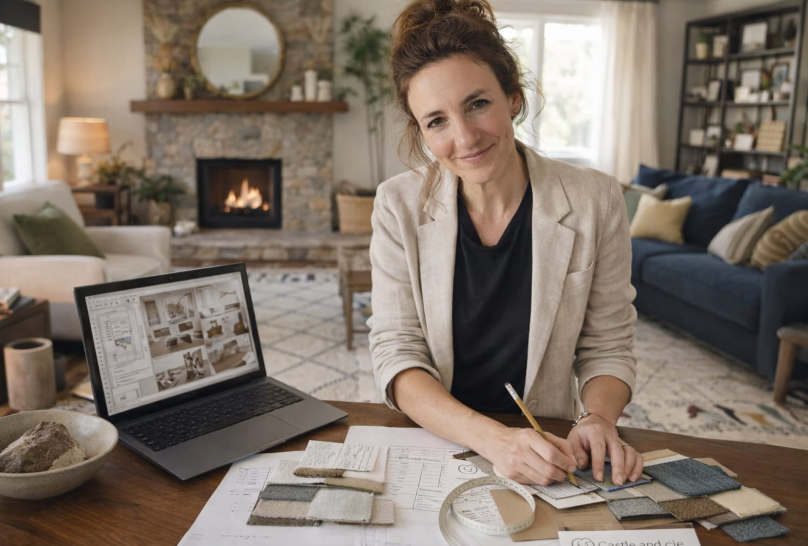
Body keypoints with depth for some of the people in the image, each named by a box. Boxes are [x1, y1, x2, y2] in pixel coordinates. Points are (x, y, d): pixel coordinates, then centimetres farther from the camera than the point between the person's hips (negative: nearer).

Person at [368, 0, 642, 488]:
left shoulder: (595, 202, -8)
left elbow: (607, 349, 1)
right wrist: (491, 438, -26)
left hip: (545, 450, -1)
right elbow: (397, 355, -11)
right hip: (433, 443, 2)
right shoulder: (399, 206, -7)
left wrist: (598, 419, -20)